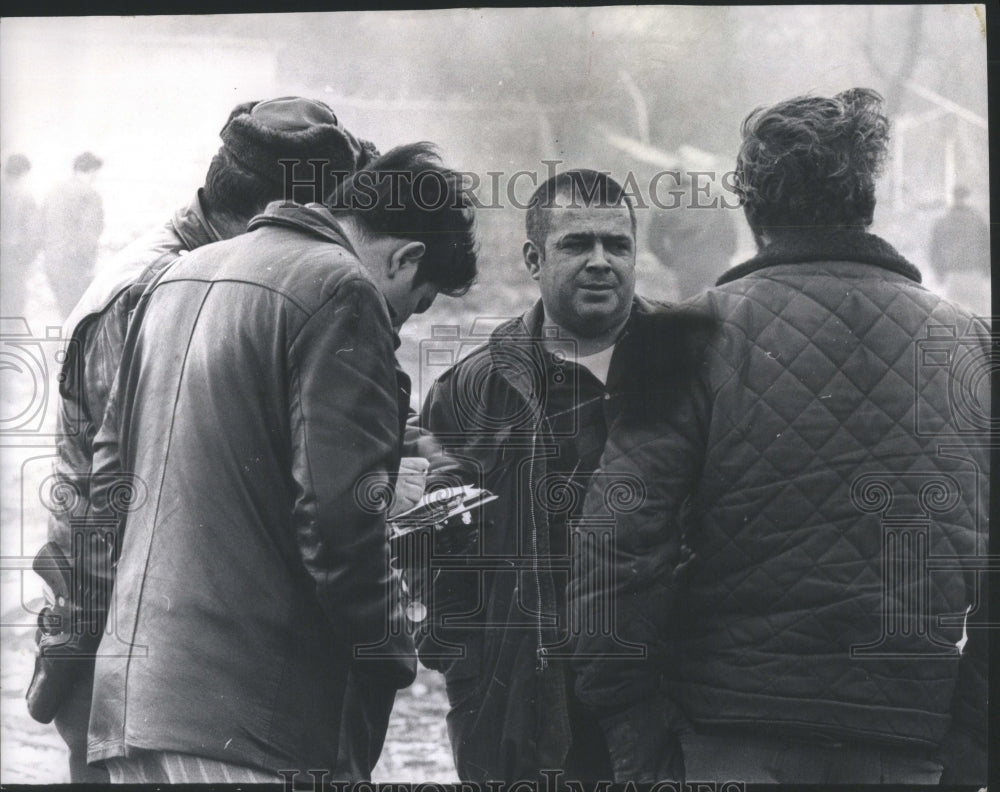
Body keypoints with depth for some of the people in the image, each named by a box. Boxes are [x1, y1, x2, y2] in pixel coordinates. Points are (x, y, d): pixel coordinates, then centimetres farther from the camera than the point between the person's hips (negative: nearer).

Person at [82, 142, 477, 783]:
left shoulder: (180, 275, 17)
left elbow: (110, 472, 20)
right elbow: (340, 513, -18)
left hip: (129, 696, 9)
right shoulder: (341, 291, -10)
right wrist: (390, 657, -3)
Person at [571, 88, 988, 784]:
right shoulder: (971, 344, 4)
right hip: (910, 748, 3)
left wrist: (632, 728, -4)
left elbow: (618, 545, -13)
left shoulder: (700, 335, -6)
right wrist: (969, 752, 9)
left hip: (736, 734, -3)